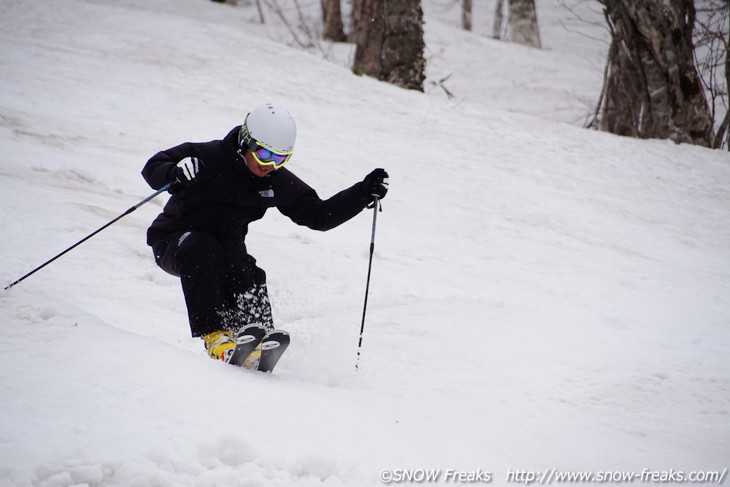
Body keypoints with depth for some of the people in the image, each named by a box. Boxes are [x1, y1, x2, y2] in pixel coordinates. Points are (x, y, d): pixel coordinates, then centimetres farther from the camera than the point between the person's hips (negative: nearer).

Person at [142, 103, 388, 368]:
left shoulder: (279, 183, -4)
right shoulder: (209, 157, -19)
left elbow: (318, 215, 3)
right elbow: (153, 167, -18)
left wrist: (363, 193, -7)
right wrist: (175, 174, -41)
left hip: (225, 244, 4)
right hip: (172, 241, -4)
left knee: (246, 275, -27)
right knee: (204, 250, -36)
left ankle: (254, 340, -27)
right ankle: (214, 336, -36)